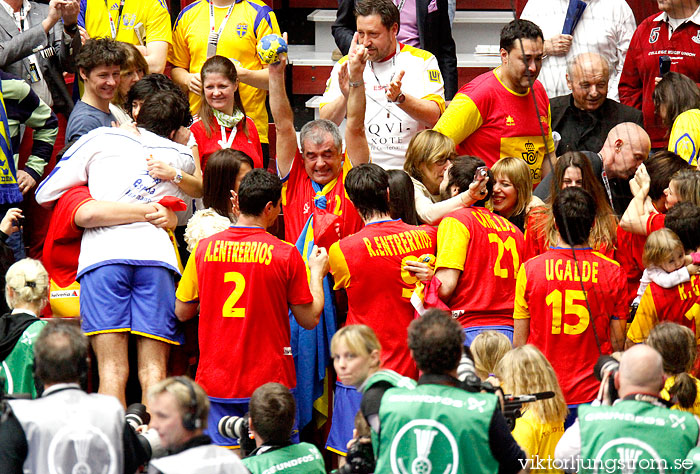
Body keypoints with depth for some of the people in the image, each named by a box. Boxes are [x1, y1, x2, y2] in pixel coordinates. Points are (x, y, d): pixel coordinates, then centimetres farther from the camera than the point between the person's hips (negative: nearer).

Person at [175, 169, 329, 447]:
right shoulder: (285, 254, -8)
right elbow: (310, 319, 0)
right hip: (269, 380, -2)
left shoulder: (204, 249, 0)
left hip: (215, 380, 2)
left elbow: (182, 313, 10)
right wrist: (317, 273, 15)